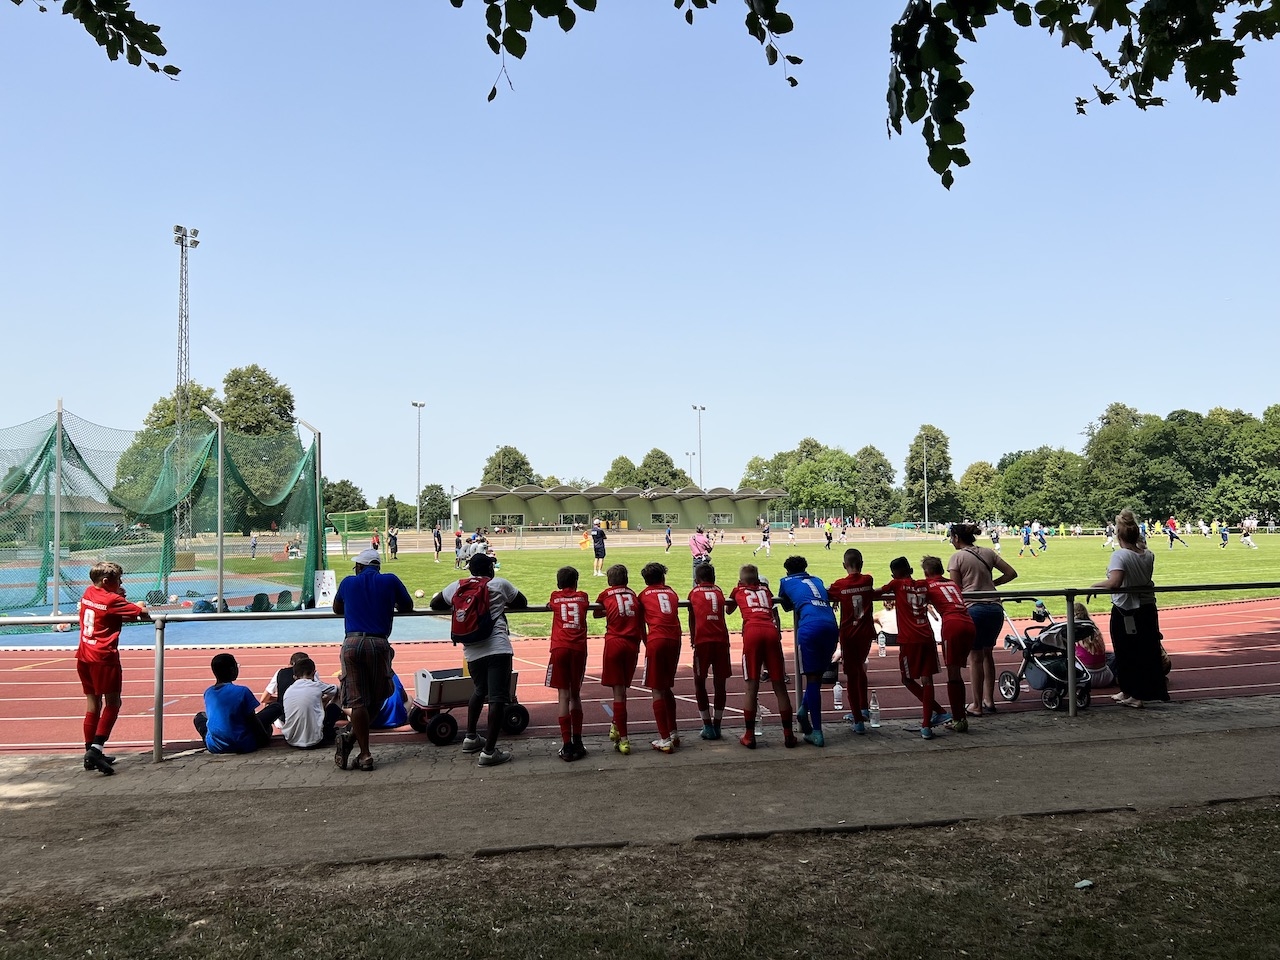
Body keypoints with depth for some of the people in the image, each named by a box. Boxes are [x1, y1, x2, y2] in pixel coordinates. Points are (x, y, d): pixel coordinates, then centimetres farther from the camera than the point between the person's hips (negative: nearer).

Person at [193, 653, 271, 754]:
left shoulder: (207, 693, -1)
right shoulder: (243, 691, -16)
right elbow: (252, 720, -10)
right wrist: (265, 738, 4)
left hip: (215, 747, 3)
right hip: (244, 746, -3)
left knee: (200, 717, 27)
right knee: (266, 727, 24)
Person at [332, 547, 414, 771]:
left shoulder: (348, 582, 14)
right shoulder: (390, 580, 9)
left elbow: (337, 609, 31)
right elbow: (408, 606, 21)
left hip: (352, 642, 1)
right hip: (378, 643, -1)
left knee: (357, 701, 2)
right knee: (377, 698, 13)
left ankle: (365, 755, 2)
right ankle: (350, 734, 0)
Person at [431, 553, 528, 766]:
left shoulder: (457, 586, 11)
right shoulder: (499, 584, 6)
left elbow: (435, 604, 23)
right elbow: (522, 603, 18)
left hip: (472, 651, 5)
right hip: (498, 648, -5)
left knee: (479, 691, 27)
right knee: (498, 698, -4)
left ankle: (471, 738, 35)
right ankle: (488, 752, -8)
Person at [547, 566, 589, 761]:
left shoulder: (555, 597, 14)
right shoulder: (583, 597, 15)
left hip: (560, 648, -1)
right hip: (579, 649, 1)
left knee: (564, 696, -3)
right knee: (575, 695, 13)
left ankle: (567, 745, -7)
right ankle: (577, 742, 16)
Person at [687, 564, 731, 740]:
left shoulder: (694, 593, 14)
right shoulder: (719, 591, 20)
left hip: (703, 640, -2)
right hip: (721, 638, 2)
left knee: (699, 682, 10)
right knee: (720, 683, 11)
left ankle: (708, 727, 7)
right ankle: (717, 726, 15)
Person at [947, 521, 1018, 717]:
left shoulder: (957, 557, -3)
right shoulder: (988, 552, 12)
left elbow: (955, 589, -5)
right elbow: (1011, 573, 12)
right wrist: (991, 583, 17)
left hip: (973, 608, -5)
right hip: (995, 608, 5)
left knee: (975, 657, 3)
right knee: (987, 654, 18)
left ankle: (977, 705, 8)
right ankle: (989, 700, 22)